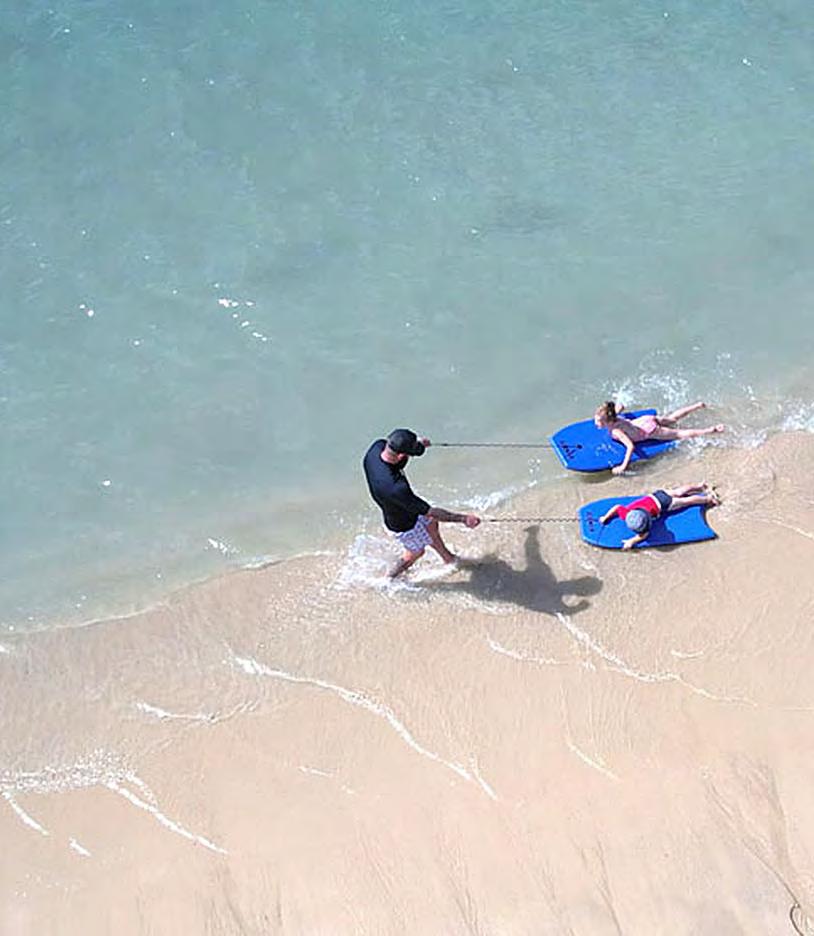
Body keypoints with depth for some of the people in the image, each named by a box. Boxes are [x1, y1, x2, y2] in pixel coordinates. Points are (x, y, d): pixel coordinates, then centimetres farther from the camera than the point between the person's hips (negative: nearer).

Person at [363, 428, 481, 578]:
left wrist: (417, 443, -14)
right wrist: (463, 518, -27)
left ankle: (448, 558, 58)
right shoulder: (396, 488, -47)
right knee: (415, 552, 23)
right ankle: (390, 579, 50)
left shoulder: (378, 446, -28)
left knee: (431, 524, 30)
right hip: (404, 524, -7)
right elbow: (430, 512, -36)